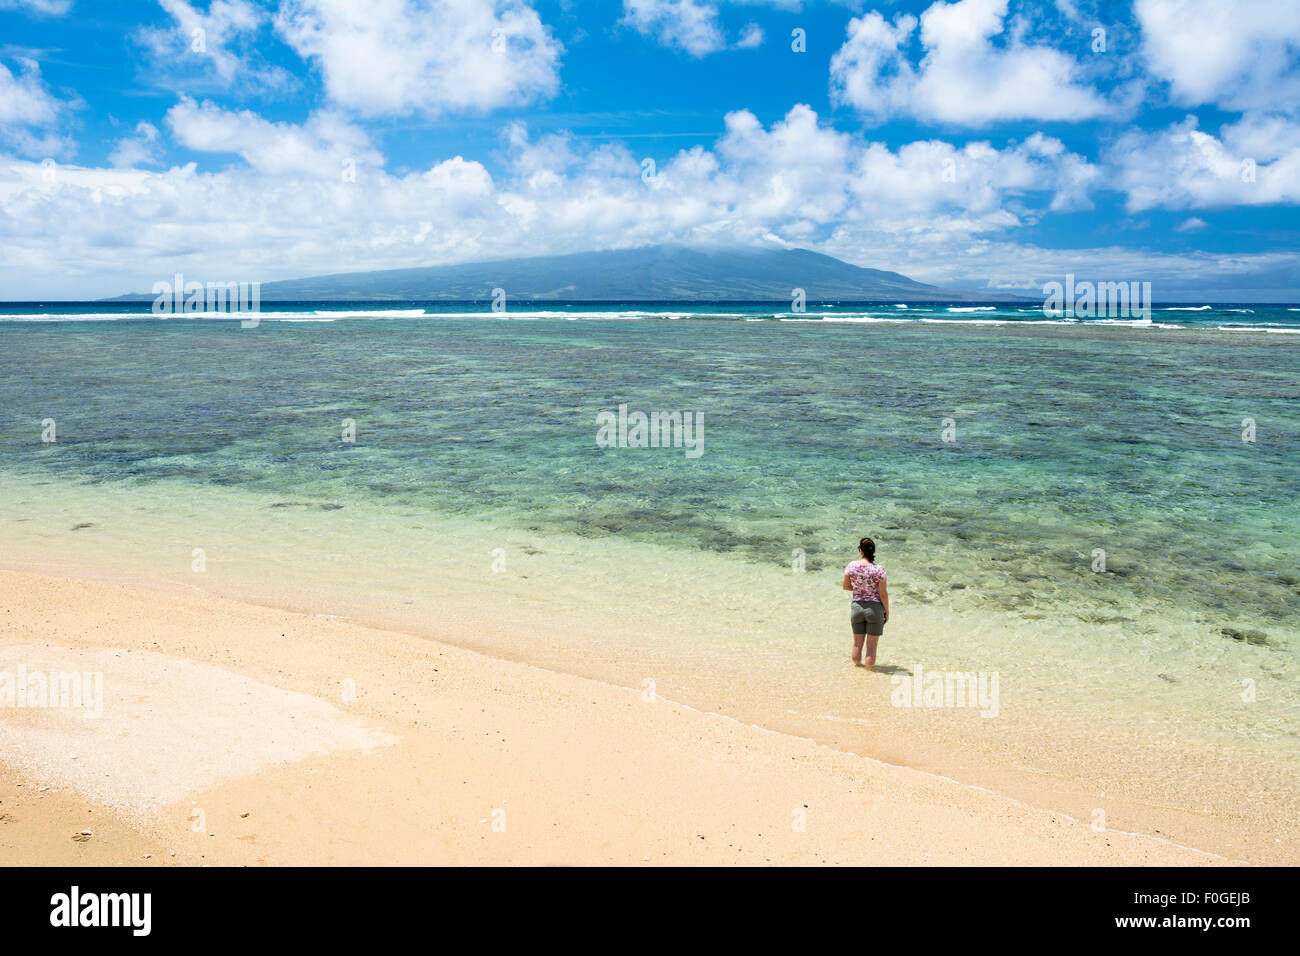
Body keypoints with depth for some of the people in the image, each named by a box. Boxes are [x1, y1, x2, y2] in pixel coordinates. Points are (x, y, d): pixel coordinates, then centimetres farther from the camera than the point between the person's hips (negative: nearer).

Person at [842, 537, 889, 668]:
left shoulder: (851, 566, -10)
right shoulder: (879, 570, -17)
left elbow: (845, 586, 3)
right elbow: (883, 594, -11)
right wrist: (887, 611, 2)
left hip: (856, 607, 3)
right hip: (875, 608, -3)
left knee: (857, 644, 20)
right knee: (872, 646, 11)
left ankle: (857, 664, 36)